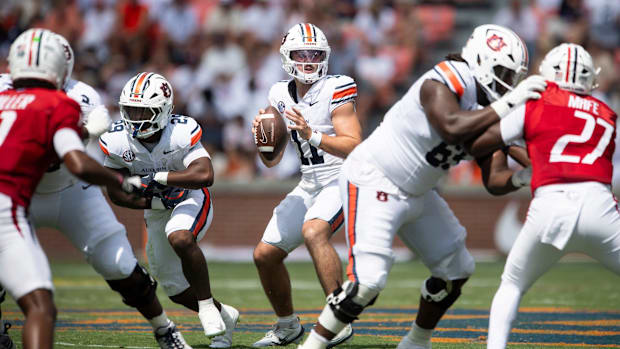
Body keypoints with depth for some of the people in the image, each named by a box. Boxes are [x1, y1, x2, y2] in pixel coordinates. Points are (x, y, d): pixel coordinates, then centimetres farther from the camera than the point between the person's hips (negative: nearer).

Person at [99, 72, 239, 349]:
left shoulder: (181, 133, -28)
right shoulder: (117, 141, -18)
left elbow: (204, 176, -40)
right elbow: (115, 191, -8)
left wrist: (158, 177, -41)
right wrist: (151, 201, -24)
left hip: (191, 200, -5)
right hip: (157, 211, 5)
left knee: (180, 238, -37)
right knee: (175, 288, 9)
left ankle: (207, 305, -20)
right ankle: (225, 316, 35)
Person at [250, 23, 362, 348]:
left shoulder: (335, 90, -15)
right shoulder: (281, 95, 4)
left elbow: (355, 148, -24)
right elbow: (272, 160, 9)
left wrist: (311, 135, -35)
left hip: (345, 181, -7)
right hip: (310, 185, 7)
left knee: (313, 231, -34)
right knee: (265, 254, 6)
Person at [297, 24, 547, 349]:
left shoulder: (487, 113, 3)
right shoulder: (443, 83, -22)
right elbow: (452, 127, -41)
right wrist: (506, 104, -35)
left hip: (416, 194, 9)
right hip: (373, 183, -9)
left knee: (456, 269, 13)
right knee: (367, 280, -19)